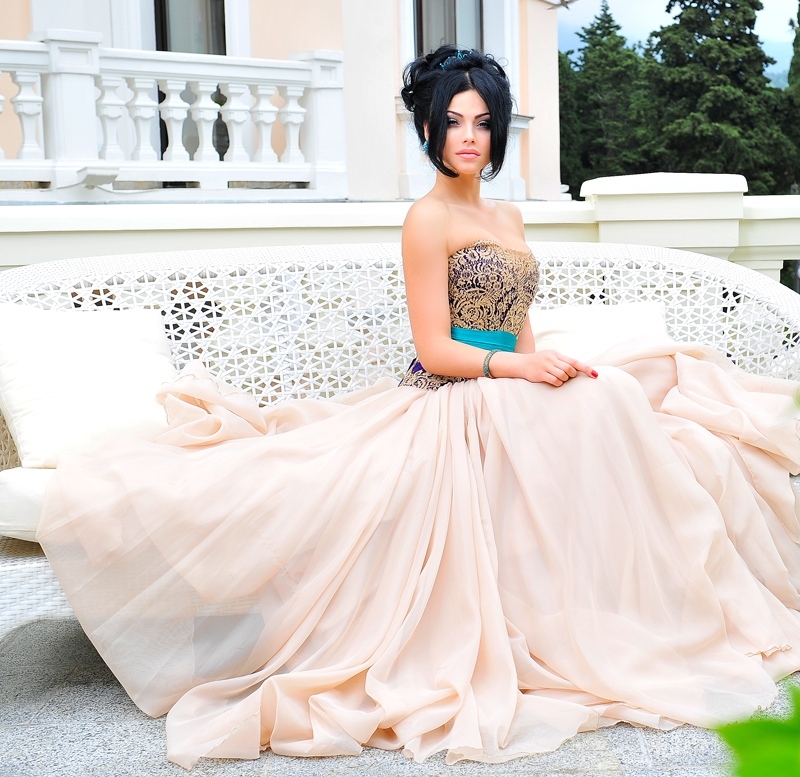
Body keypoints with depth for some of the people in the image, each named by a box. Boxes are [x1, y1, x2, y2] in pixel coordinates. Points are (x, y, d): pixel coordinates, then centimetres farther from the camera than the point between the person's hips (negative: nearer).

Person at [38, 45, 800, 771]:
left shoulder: (508, 218, 19)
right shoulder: (429, 218, -7)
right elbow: (435, 350, -11)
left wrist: (548, 368, 1)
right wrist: (516, 366, -21)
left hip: (513, 402, 8)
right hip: (451, 408, -8)